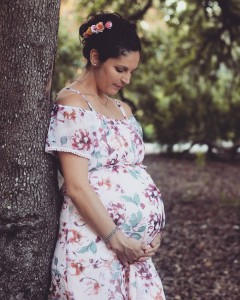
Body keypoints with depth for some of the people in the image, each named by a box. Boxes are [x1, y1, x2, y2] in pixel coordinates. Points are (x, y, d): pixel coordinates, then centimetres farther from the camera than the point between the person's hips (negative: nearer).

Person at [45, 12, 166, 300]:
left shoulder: (122, 109, 15)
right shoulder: (72, 106, -9)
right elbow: (76, 187, -15)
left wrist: (153, 229, 3)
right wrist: (117, 239, -14)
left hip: (135, 243, 7)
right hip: (95, 241, -7)